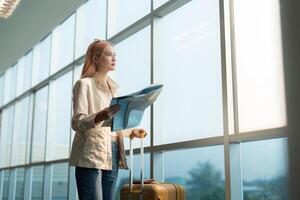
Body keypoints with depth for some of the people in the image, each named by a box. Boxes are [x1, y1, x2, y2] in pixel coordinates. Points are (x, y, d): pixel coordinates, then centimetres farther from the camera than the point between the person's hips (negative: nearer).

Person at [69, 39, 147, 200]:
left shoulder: (113, 88, 21)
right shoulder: (84, 84, -1)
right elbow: (77, 122, -13)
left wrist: (131, 131, 8)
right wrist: (100, 117, -32)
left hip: (112, 156, 7)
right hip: (91, 155, -7)